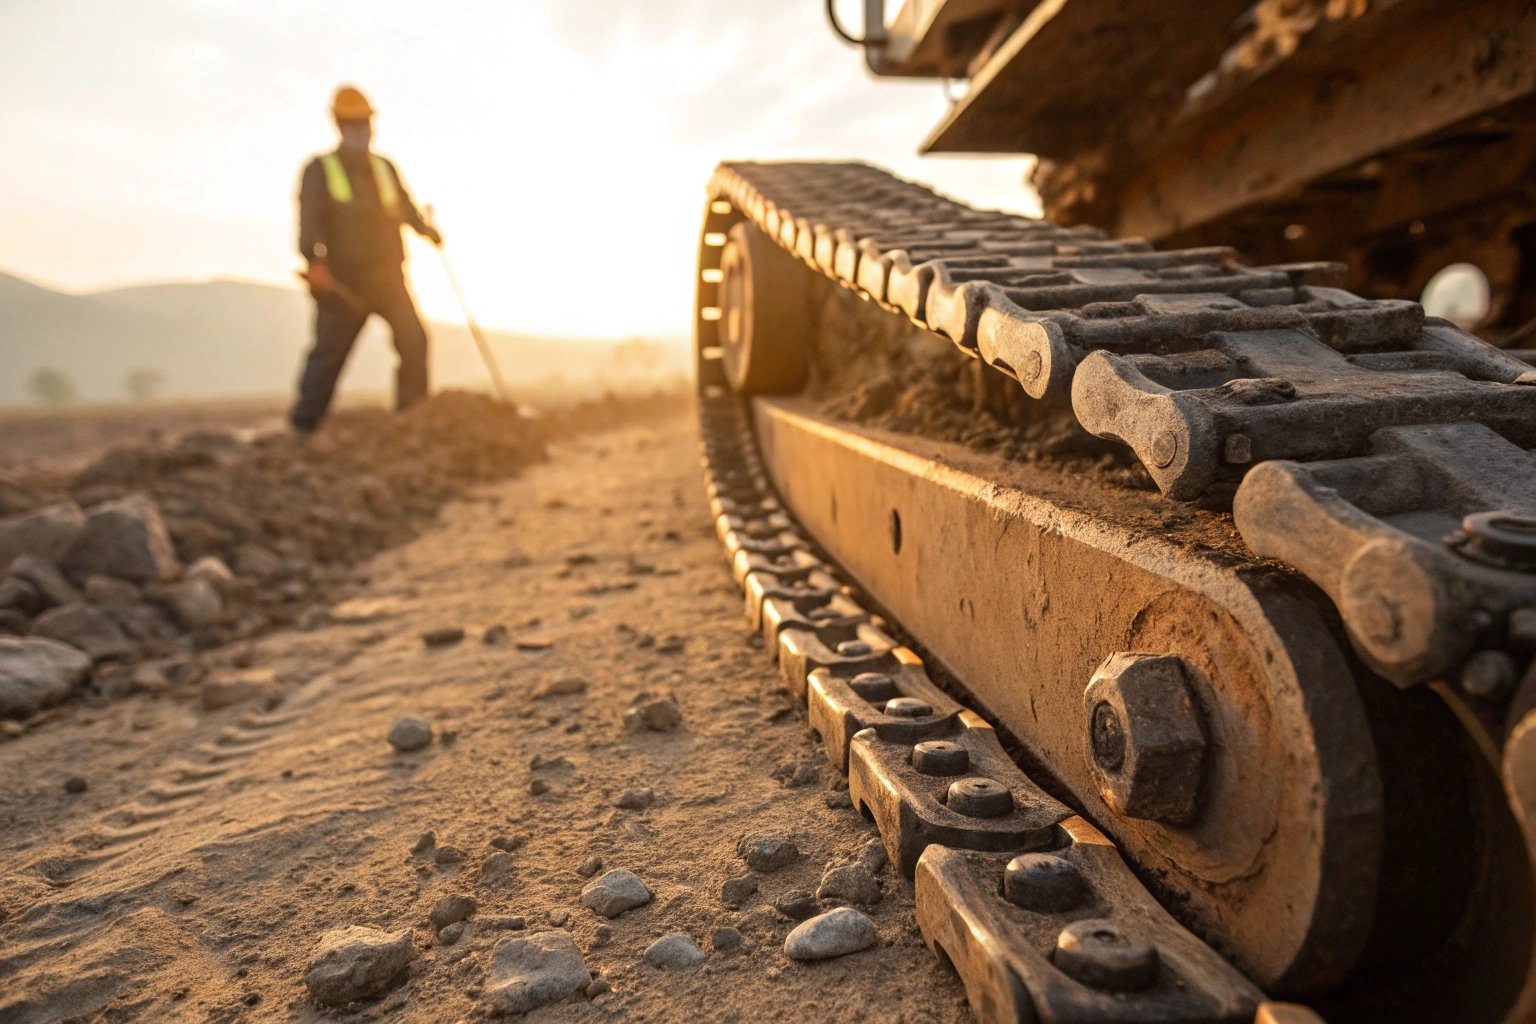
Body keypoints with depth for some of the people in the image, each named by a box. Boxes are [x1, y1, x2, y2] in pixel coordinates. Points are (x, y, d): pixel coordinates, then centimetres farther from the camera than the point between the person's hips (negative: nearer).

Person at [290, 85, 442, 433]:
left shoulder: (384, 167, 18)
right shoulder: (320, 169, 4)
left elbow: (405, 207, 18)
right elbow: (309, 219, -8)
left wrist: (427, 229, -4)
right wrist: (314, 260, -25)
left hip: (387, 277, 4)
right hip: (342, 281, -4)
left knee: (413, 339, -11)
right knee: (329, 353, -2)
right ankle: (301, 429, 8)